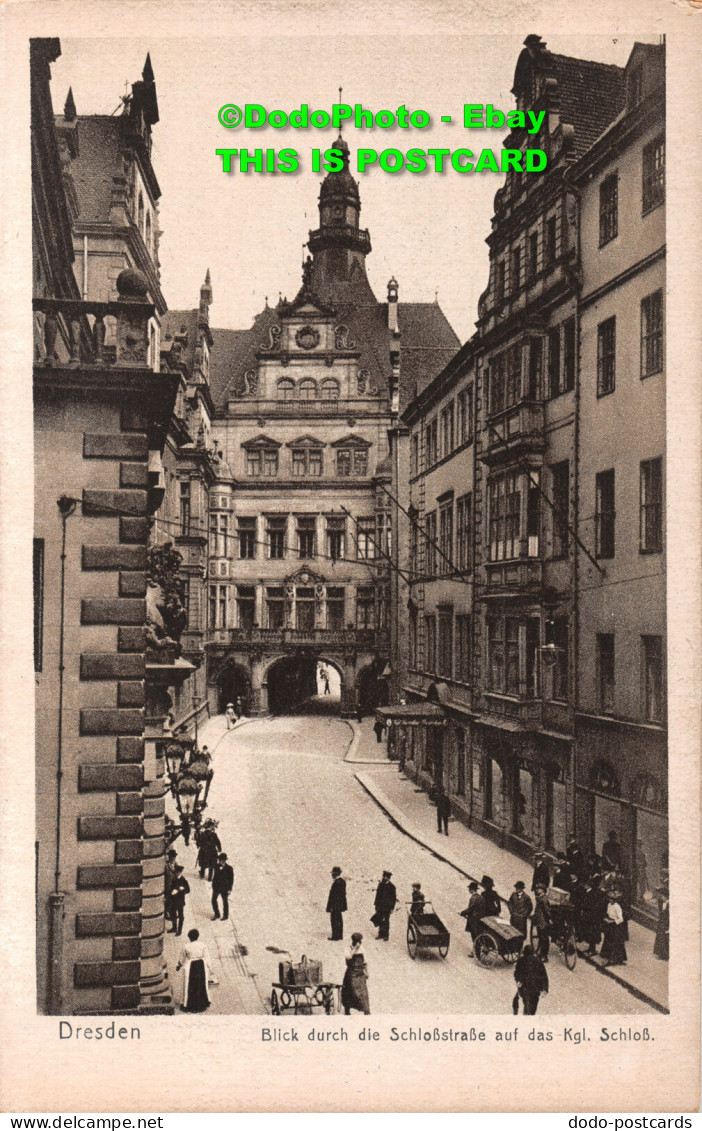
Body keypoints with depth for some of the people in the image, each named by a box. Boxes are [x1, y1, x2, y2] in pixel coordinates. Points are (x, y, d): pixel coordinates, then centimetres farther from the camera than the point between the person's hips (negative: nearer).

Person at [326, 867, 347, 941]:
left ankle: (335, 937, 5)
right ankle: (340, 935, 24)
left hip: (335, 905, -9)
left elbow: (333, 895, -21)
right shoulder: (343, 881, 6)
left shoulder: (336, 883, -22)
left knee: (335, 920, -1)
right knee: (339, 920, 16)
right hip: (341, 904, 9)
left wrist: (329, 907, -17)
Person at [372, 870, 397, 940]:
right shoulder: (380, 884, 6)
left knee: (386, 921, 2)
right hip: (380, 906, 5)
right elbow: (378, 895, 12)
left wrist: (392, 908, -8)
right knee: (380, 920, 8)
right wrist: (376, 905, 10)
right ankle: (381, 934, 20)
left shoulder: (391, 886, -9)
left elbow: (394, 898, -6)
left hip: (387, 906, -5)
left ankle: (386, 936, 12)